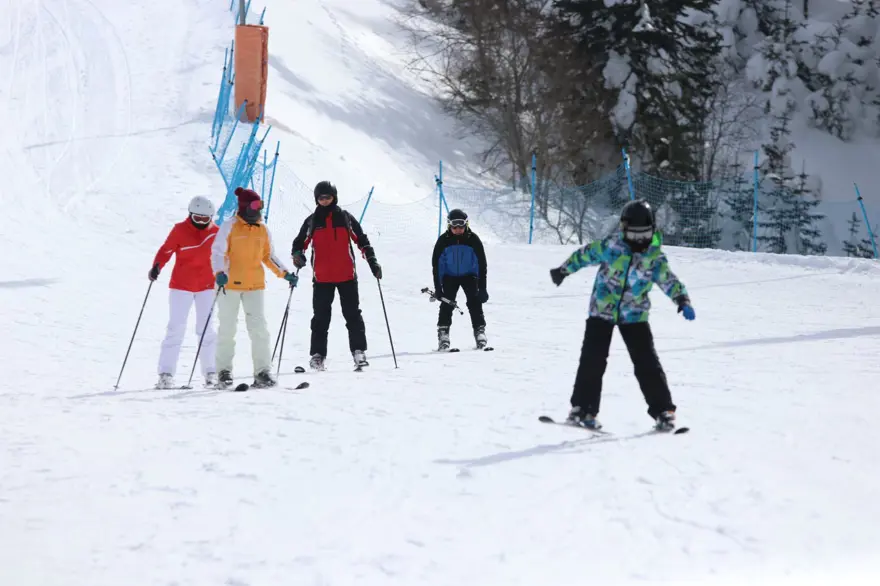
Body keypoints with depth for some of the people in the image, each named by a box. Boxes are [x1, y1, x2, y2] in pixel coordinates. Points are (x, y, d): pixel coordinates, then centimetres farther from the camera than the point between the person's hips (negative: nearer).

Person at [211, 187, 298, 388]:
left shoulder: (263, 230, 10)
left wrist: (285, 274, 6)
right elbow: (217, 252, -7)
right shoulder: (229, 226, -4)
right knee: (227, 330, 5)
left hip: (255, 286, 3)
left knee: (260, 330, -5)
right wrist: (220, 273, -25)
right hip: (230, 285, -3)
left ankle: (263, 371, -2)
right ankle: (224, 371, 16)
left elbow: (268, 256, 17)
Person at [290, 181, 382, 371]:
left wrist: (372, 262, -1)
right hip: (322, 278, 0)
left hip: (347, 276, 0)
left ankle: (358, 351, 2)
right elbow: (300, 242, 12)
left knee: (353, 314, 0)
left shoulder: (346, 218, 7)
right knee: (320, 317, 2)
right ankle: (318, 354, 5)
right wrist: (298, 255, -10)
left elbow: (362, 241, 9)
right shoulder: (312, 221, 8)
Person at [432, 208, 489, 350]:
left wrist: (482, 288, -14)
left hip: (469, 275, 0)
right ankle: (443, 333, -10)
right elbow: (436, 264, -7)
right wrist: (437, 287, -13)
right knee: (447, 303, -14)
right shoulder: (443, 240, -15)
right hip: (450, 276, 0)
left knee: (474, 302, -15)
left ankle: (480, 331, -8)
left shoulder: (473, 239, -16)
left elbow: (482, 264, -10)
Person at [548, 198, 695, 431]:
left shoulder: (655, 258, -6)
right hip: (602, 311, 0)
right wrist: (563, 270, 14)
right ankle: (583, 408, 4)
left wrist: (683, 301, -27)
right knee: (593, 359, -5)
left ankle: (663, 410, 3)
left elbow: (670, 281, -9)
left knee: (647, 363, -4)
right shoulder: (611, 246, -9)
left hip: (634, 316, 1)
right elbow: (585, 254, 4)